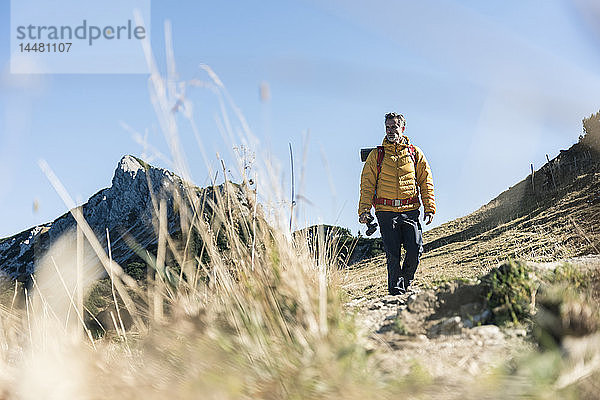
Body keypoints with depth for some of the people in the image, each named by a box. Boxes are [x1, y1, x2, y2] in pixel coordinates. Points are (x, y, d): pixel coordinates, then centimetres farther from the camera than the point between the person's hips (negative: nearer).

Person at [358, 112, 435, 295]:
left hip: (410, 210, 1)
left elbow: (426, 182, 11)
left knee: (415, 249, -8)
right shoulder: (377, 155, 7)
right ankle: (396, 291, 8)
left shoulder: (415, 153, 10)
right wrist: (364, 209, -7)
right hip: (386, 211, -1)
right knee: (393, 254, -3)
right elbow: (367, 184, 4)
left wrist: (429, 208, 3)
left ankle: (406, 280, 18)